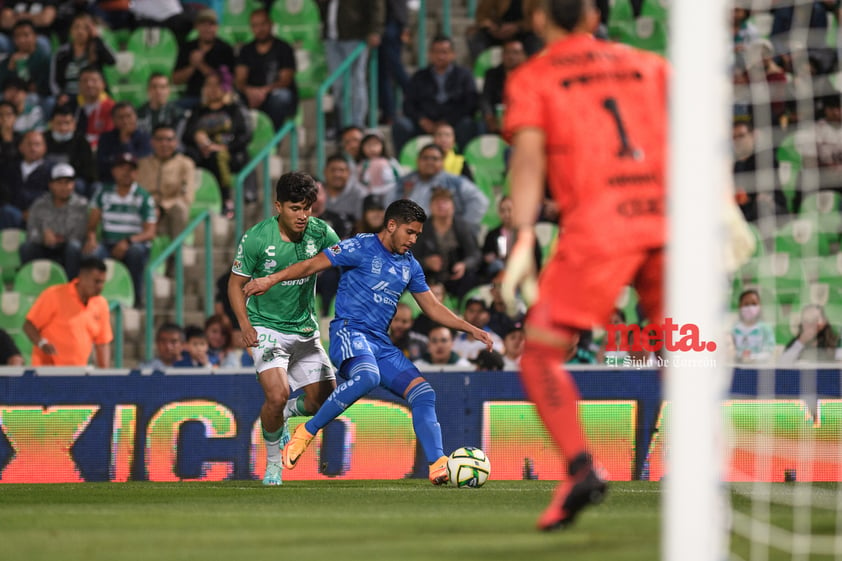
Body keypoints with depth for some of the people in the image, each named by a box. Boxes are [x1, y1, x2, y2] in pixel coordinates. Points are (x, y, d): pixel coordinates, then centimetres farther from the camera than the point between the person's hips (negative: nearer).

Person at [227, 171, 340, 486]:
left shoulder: (320, 233, -8)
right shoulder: (256, 238, -16)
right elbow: (236, 283, -7)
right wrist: (245, 325, -19)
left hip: (306, 330, 4)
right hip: (267, 329, -4)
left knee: (324, 400, 4)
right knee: (278, 395, -23)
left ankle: (281, 415, 36)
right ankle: (272, 462, 1)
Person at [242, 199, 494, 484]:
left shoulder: (410, 266, 17)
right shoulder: (361, 247, -4)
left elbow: (432, 307, 25)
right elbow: (313, 265, -6)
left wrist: (471, 329, 18)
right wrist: (271, 279, -15)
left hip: (381, 343, 7)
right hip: (349, 330, -7)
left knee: (424, 393, -8)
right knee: (367, 377, -38)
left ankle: (438, 466, -10)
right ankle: (306, 432, -26)